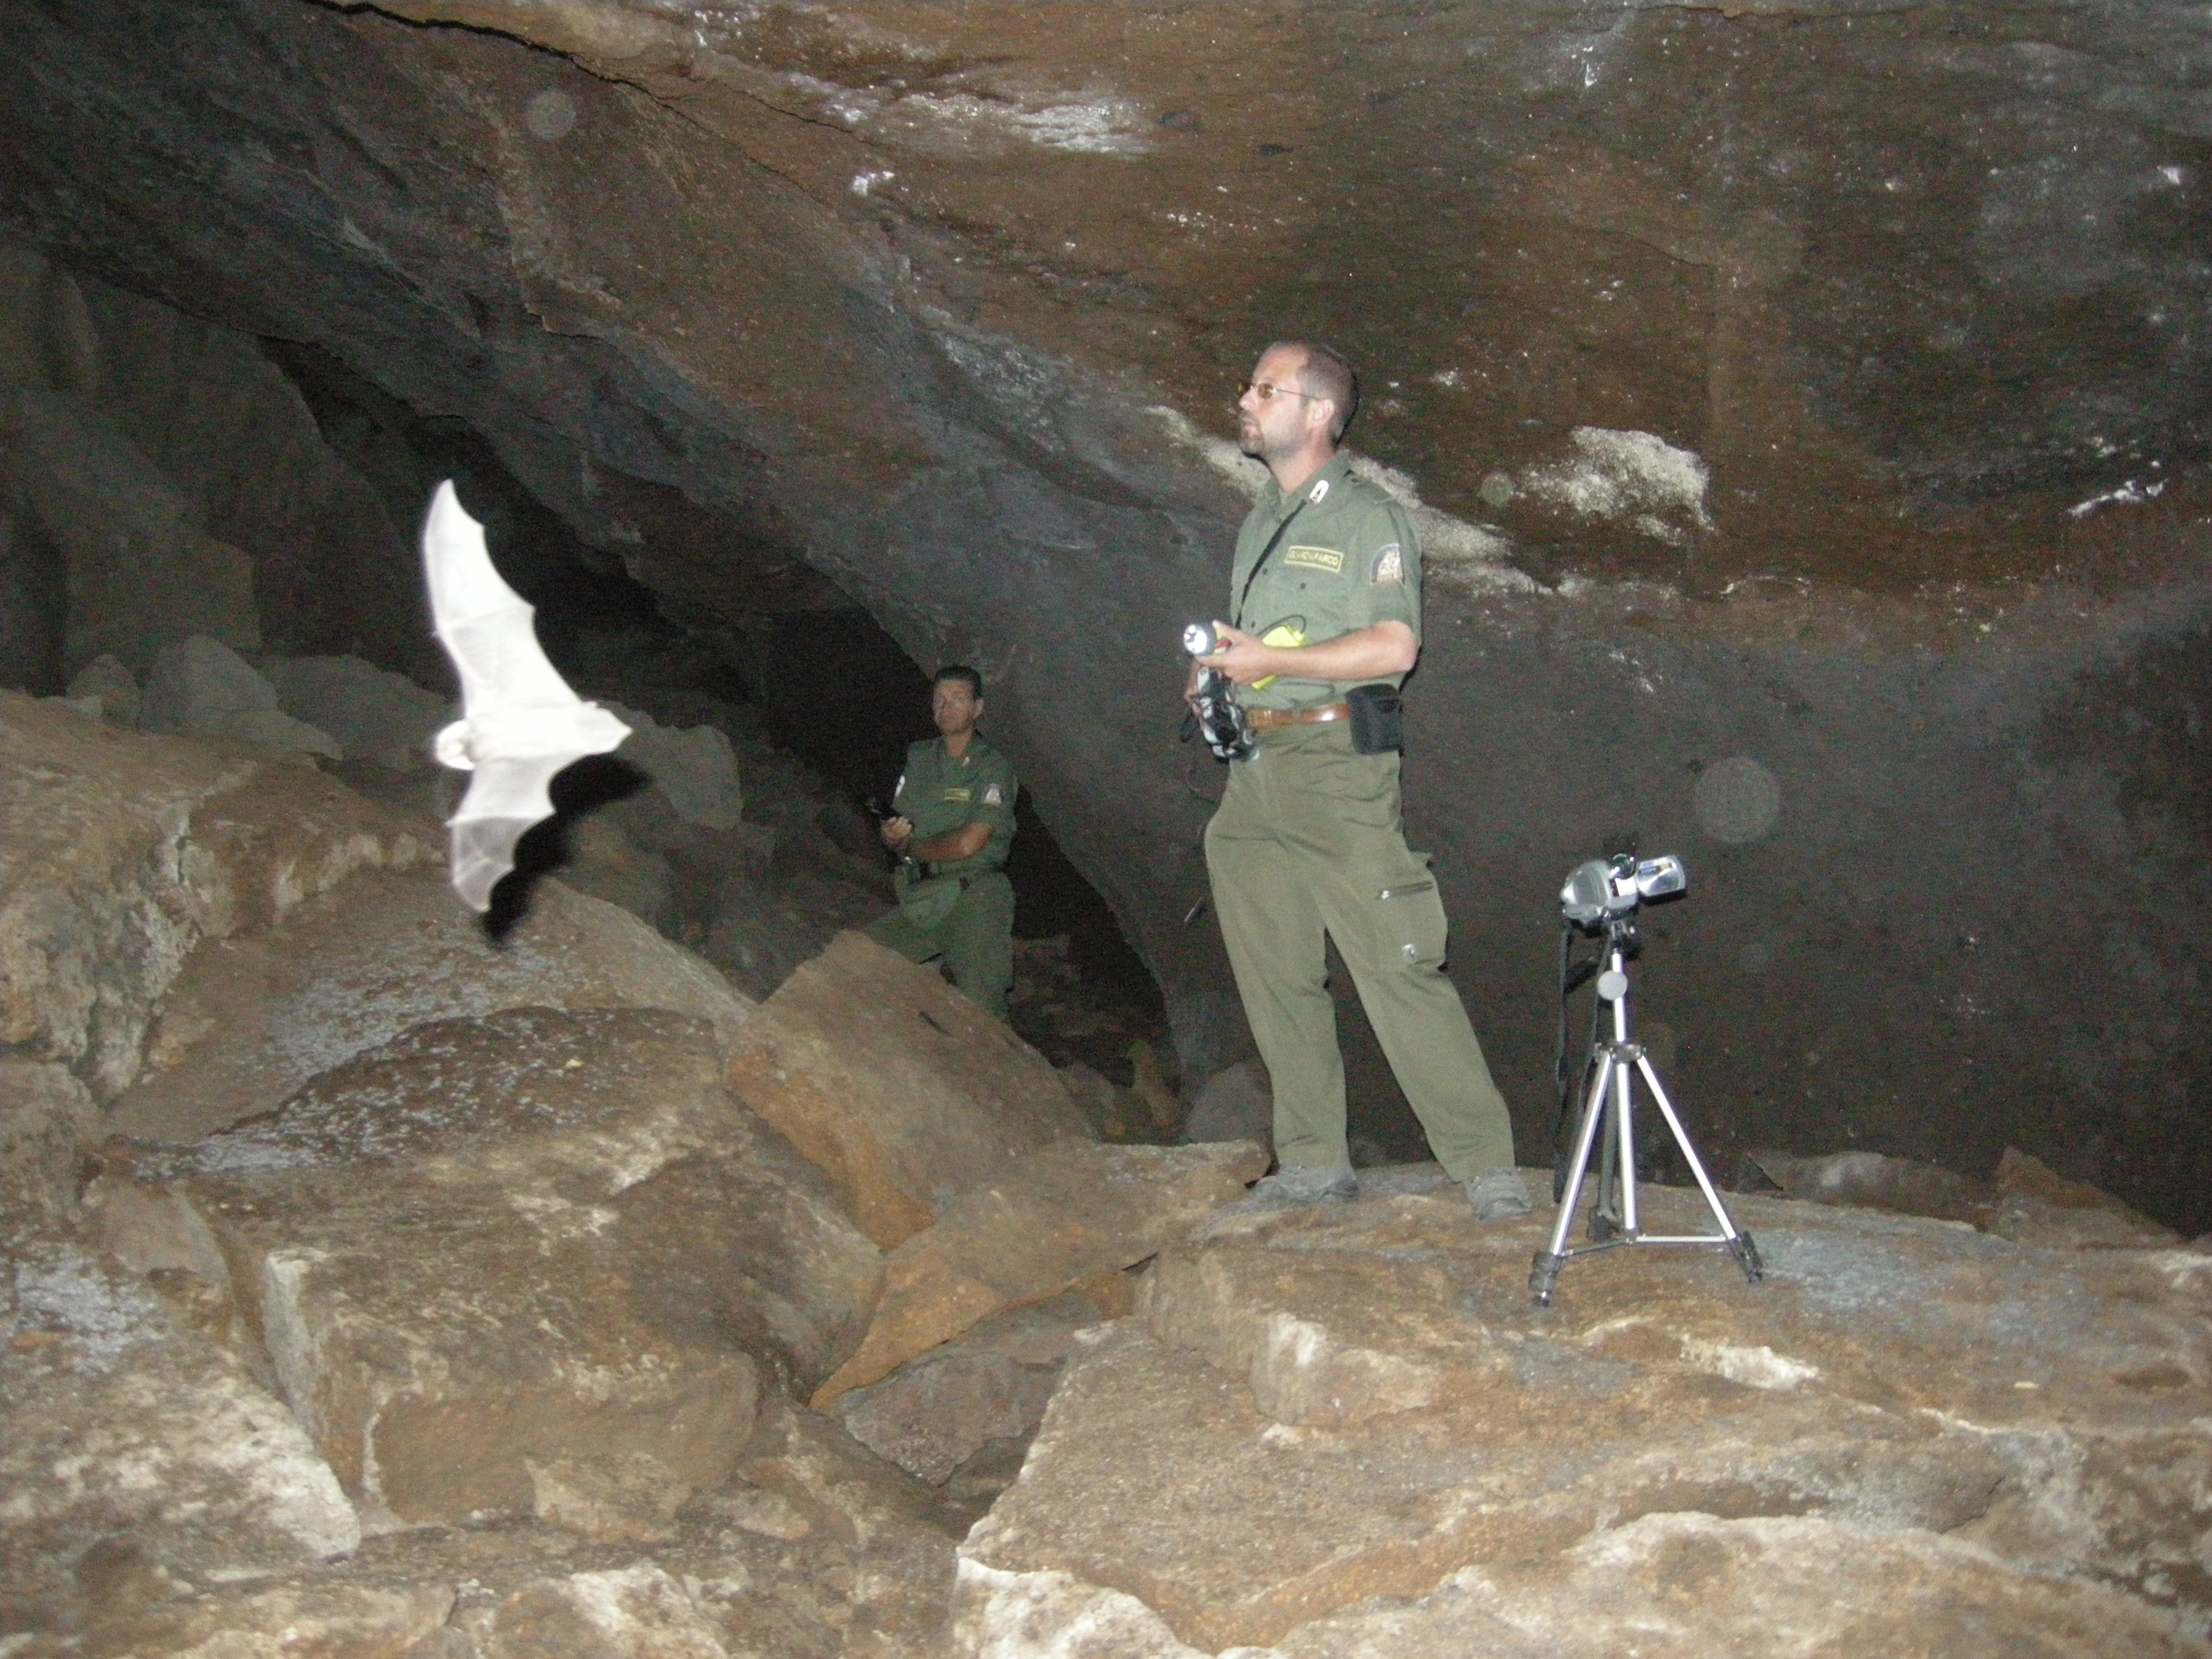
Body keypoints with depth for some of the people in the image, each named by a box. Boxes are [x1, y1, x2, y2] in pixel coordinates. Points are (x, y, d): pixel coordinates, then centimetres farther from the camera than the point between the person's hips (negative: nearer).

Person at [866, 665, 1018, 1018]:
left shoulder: (994, 768, -5)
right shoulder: (920, 758, 14)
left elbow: (968, 844, -15)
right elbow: (892, 834, 14)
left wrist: (910, 847, -1)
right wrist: (892, 834, -11)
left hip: (975, 900, -6)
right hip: (920, 902, 6)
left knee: (980, 1012, -15)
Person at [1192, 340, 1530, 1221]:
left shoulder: (1367, 518, -4)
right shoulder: (1259, 521, 20)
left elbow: (1393, 647, -14)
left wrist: (1269, 660, -14)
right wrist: (1214, 667, 7)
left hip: (1335, 769, -8)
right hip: (1252, 780, 8)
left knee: (1397, 968, -10)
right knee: (1277, 980, 8)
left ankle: (1486, 1165, -5)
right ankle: (1314, 1164, 17)